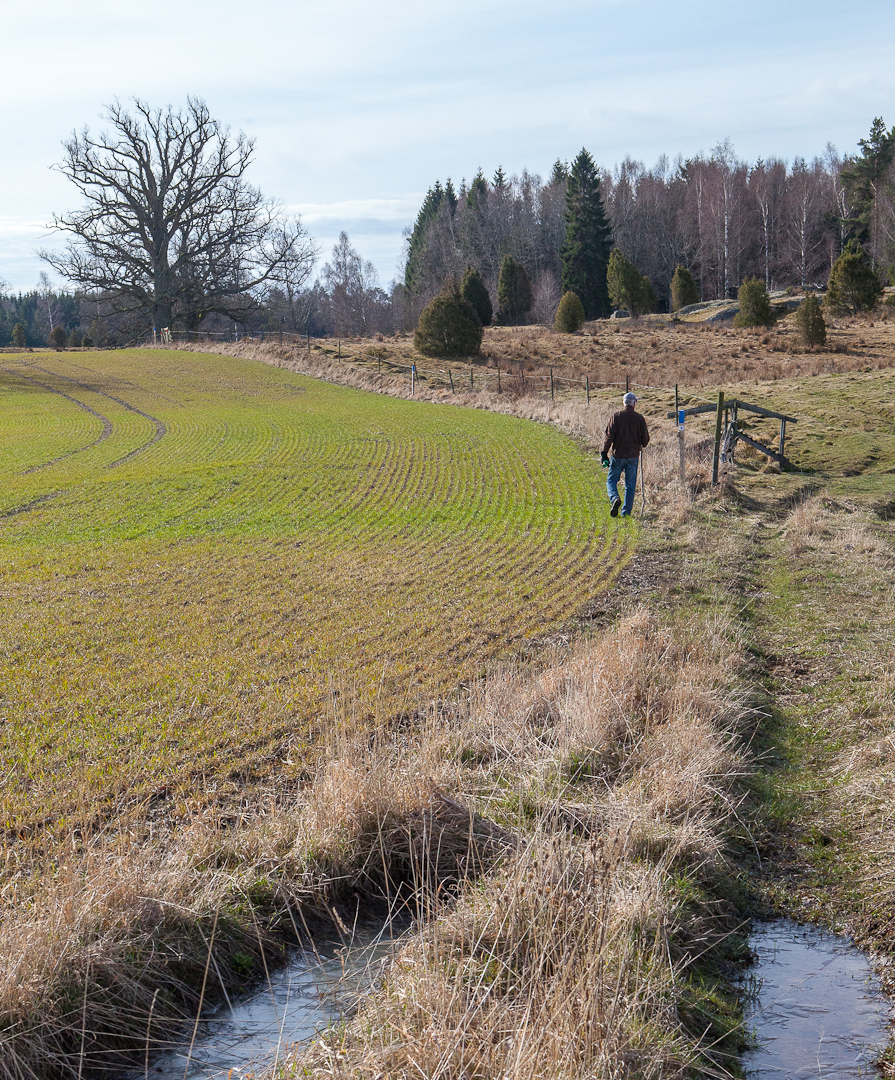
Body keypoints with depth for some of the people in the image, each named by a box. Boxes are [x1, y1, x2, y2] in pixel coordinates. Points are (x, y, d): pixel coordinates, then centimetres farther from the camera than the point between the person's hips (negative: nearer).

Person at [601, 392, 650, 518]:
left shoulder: (617, 416, -5)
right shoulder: (639, 418, 0)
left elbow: (609, 436, -9)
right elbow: (645, 439, 4)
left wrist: (604, 453, -4)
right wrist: (641, 445, 26)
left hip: (618, 455, -1)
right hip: (633, 456, 1)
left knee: (611, 480, 11)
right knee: (630, 485, 8)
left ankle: (615, 498, -17)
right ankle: (626, 511, 7)